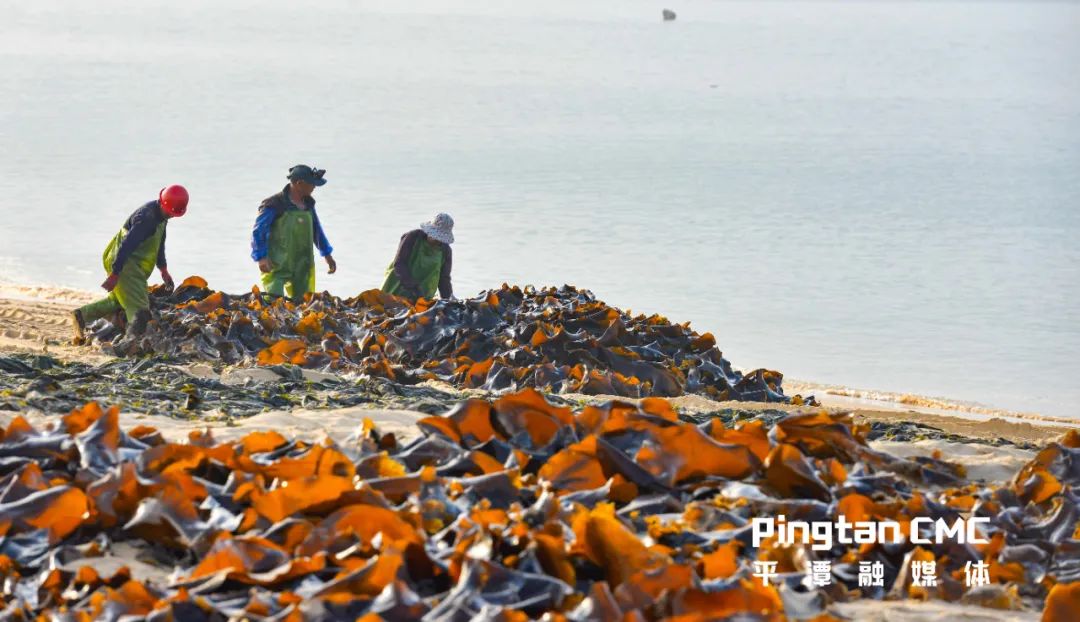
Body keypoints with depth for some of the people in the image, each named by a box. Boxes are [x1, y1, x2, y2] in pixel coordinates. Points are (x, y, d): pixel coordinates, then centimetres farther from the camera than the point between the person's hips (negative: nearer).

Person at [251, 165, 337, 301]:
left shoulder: (308, 204, 11)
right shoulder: (275, 205, -11)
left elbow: (316, 229, 25)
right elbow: (258, 232, -10)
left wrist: (327, 254, 30)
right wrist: (261, 258, -21)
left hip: (303, 267, 7)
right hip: (277, 267, -7)